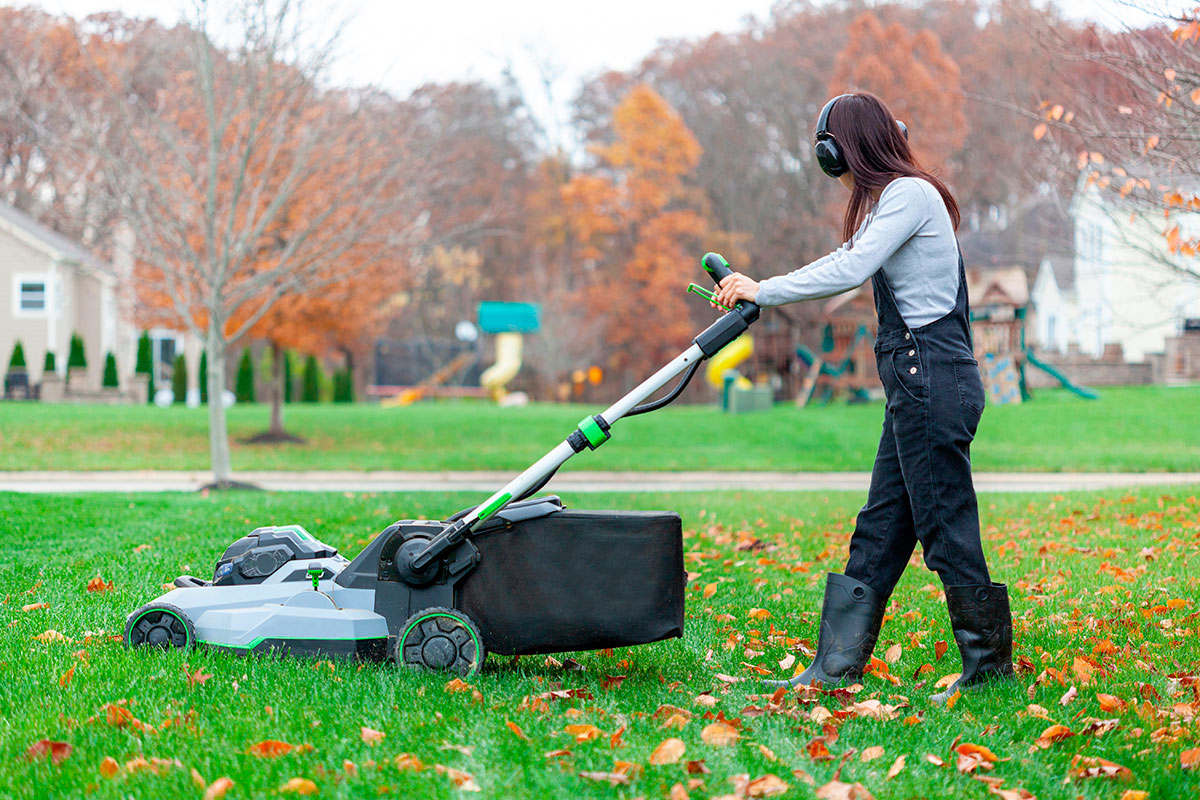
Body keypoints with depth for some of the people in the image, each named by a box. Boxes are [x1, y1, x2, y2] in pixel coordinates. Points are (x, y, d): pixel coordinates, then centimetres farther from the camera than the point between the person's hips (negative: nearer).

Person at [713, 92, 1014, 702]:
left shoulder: (909, 193, -12)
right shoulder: (890, 199, 20)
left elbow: (849, 272, -19)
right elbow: (846, 262, 27)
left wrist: (764, 291, -11)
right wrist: (756, 289, 20)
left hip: (933, 378, -10)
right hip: (915, 382, 10)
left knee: (946, 527, -6)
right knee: (878, 534, 10)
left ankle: (989, 667, 2)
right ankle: (835, 668, 13)